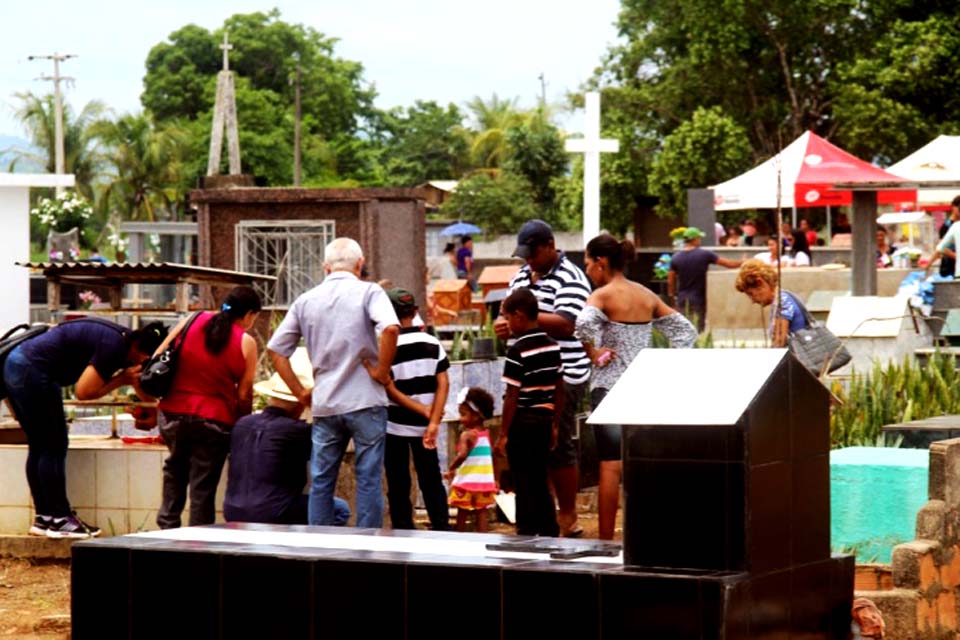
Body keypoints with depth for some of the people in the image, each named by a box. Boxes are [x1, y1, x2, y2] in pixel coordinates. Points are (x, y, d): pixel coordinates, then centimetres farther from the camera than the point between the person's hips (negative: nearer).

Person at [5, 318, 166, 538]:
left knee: (40, 448, 14)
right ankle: (58, 520, 0)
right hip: (32, 371, -10)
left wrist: (125, 378, -3)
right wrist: (122, 379, -7)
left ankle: (44, 518, 19)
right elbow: (84, 391, -17)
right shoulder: (115, 346, -17)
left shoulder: (122, 338, 12)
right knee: (53, 448, -4)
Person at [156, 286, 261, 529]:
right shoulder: (246, 343, -4)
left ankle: (168, 523, 20)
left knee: (175, 468, 26)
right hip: (215, 419, -3)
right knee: (203, 486, 5)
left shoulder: (193, 321, 3)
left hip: (174, 413, 3)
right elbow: (244, 394, -4)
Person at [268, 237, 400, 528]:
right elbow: (390, 328, -23)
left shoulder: (306, 301, 9)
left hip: (324, 405, 4)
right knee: (368, 479, 1)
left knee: (321, 482, 10)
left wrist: (300, 392, 12)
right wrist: (382, 371, -11)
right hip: (365, 402, -4)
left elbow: (276, 349, 9)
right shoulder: (368, 292, -4)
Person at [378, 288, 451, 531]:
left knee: (399, 484, 6)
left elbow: (390, 390, -15)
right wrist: (434, 422, -12)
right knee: (431, 480, 12)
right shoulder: (433, 344, -1)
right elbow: (443, 383, -7)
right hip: (424, 426, 3)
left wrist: (425, 411, -12)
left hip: (395, 426, -3)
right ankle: (442, 528, 9)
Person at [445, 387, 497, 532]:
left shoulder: (467, 435, -13)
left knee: (462, 514, 2)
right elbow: (493, 455, 13)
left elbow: (462, 455, -24)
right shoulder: (486, 434, 9)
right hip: (485, 481, 6)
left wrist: (451, 470, -11)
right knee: (481, 513, 5)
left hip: (467, 481, -6)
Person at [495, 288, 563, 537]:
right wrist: (555, 425, 19)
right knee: (540, 482, 16)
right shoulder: (553, 346, 6)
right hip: (544, 421, 7)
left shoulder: (518, 351, -15)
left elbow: (512, 396, -15)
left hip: (522, 423, -7)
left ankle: (528, 534, 3)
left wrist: (503, 434, -9)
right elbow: (559, 390, 11)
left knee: (524, 486, 0)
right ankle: (550, 532, 20)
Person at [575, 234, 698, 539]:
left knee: (610, 465, -3)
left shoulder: (603, 295, -9)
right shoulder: (647, 296, 10)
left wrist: (593, 352, -15)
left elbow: (584, 323, -31)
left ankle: (606, 540, -1)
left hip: (609, 386, -6)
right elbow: (686, 330, 11)